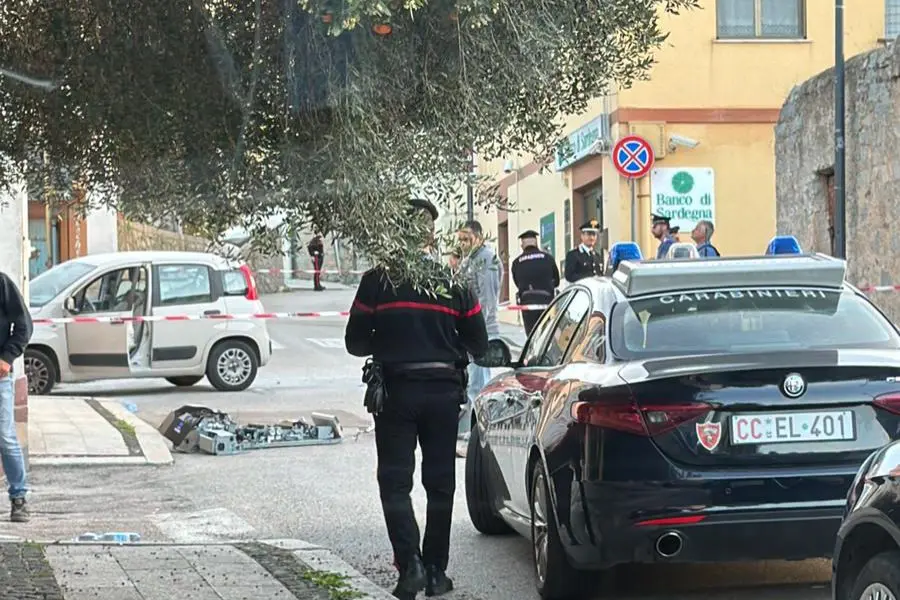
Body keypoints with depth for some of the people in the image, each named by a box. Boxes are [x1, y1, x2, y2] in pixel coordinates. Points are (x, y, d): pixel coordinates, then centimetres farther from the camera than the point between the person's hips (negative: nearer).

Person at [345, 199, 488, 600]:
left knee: (395, 482, 4)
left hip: (396, 390, -2)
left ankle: (410, 563, -11)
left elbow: (355, 343, -1)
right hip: (443, 390, 2)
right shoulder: (453, 283, 1)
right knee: (440, 483, 12)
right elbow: (478, 344, 5)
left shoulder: (377, 281, -5)